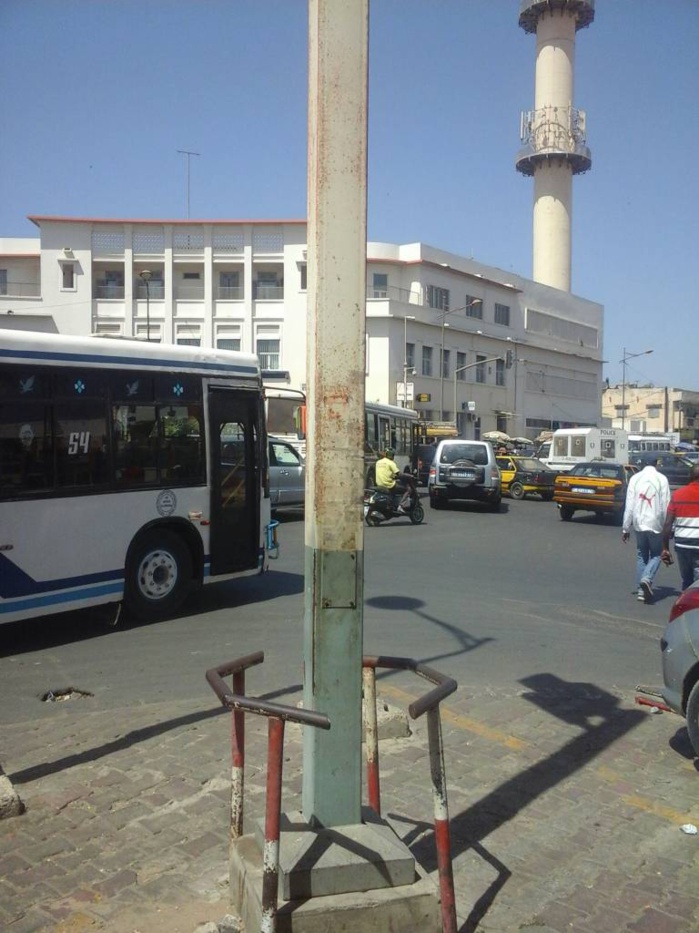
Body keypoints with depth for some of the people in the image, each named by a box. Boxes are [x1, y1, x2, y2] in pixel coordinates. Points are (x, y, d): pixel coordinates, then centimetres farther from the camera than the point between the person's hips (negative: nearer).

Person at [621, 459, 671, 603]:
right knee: (656, 554, 11)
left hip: (639, 523, 2)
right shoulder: (662, 479, -6)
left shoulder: (635, 478, -1)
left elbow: (629, 505, -1)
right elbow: (665, 506, -6)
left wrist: (625, 528, 4)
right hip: (656, 524, -2)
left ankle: (641, 590, 10)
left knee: (641, 555, 13)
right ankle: (647, 578, -14)